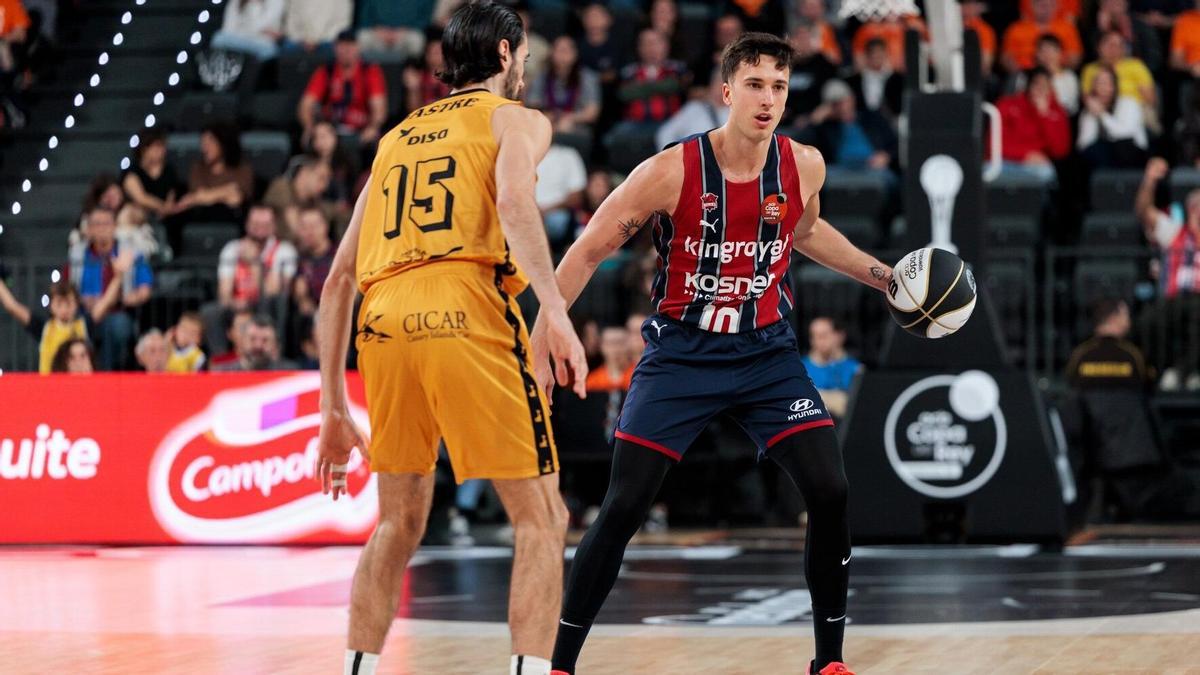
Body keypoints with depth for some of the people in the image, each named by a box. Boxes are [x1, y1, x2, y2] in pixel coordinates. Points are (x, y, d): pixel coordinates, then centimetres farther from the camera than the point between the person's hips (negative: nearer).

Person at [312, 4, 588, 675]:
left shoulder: (396, 138, 31)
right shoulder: (517, 118, 16)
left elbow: (339, 280, 26)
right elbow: (514, 199, -10)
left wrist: (333, 408, 28)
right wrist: (556, 312, -20)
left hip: (384, 319, 5)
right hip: (467, 314, -5)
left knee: (399, 523, 21)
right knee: (541, 519, 2)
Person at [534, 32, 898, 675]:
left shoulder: (804, 166, -5)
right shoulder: (671, 171, -18)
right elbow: (586, 253, -9)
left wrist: (883, 276, 16)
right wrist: (538, 348, -13)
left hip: (766, 352, 3)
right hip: (680, 355, -3)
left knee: (829, 493, -10)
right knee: (622, 510, -9)